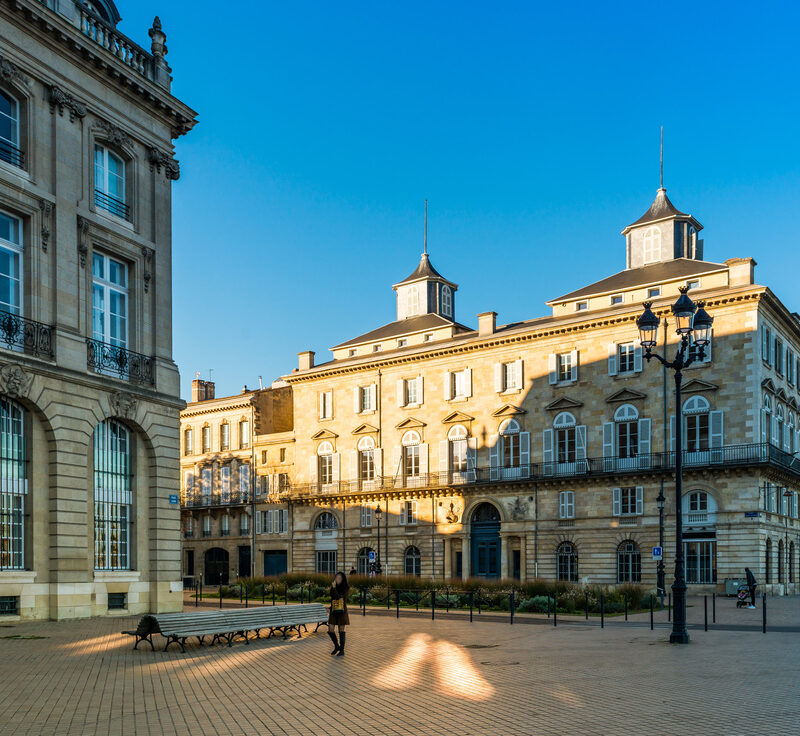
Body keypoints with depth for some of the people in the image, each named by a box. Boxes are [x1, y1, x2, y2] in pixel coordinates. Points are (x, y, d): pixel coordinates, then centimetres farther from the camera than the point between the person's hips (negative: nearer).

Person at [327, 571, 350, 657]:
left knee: (341, 630, 1)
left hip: (341, 611, -4)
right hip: (333, 611, 4)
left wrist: (334, 588, -23)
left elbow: (338, 596, -18)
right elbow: (332, 597, 12)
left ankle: (342, 650, 10)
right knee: (330, 630, -1)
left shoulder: (346, 588, -7)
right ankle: (336, 646, 21)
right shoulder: (333, 587, 6)